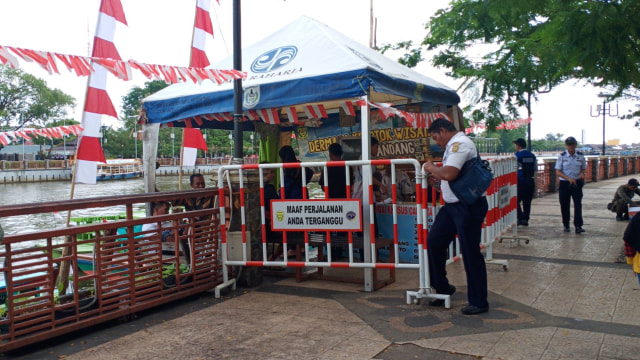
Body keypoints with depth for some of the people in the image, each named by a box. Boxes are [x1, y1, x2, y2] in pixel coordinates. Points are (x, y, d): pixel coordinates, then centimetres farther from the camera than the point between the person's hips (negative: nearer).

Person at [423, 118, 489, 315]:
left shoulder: (460, 143, -16)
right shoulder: (453, 145, 16)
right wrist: (435, 177, 15)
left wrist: (431, 168, -11)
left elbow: (449, 174, -28)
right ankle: (442, 288, 25)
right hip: (452, 205, 10)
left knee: (470, 253, -2)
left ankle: (478, 302, 11)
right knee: (434, 242, 10)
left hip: (468, 206, -10)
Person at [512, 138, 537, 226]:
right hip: (531, 181, 6)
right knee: (527, 201, 10)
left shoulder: (517, 156, -8)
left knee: (516, 200, 2)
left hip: (520, 180, -6)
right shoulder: (532, 156, 10)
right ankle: (526, 219, 13)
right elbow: (535, 169, 14)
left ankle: (520, 218, -10)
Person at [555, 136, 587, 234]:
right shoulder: (562, 156, -3)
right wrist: (569, 178, -18)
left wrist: (582, 174, -10)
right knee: (564, 205, 5)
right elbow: (558, 172, -5)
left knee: (578, 204, -9)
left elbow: (583, 169, 14)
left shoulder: (580, 156, 3)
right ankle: (566, 225, 19)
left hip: (577, 183, 1)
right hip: (564, 183, -1)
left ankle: (578, 226, -9)